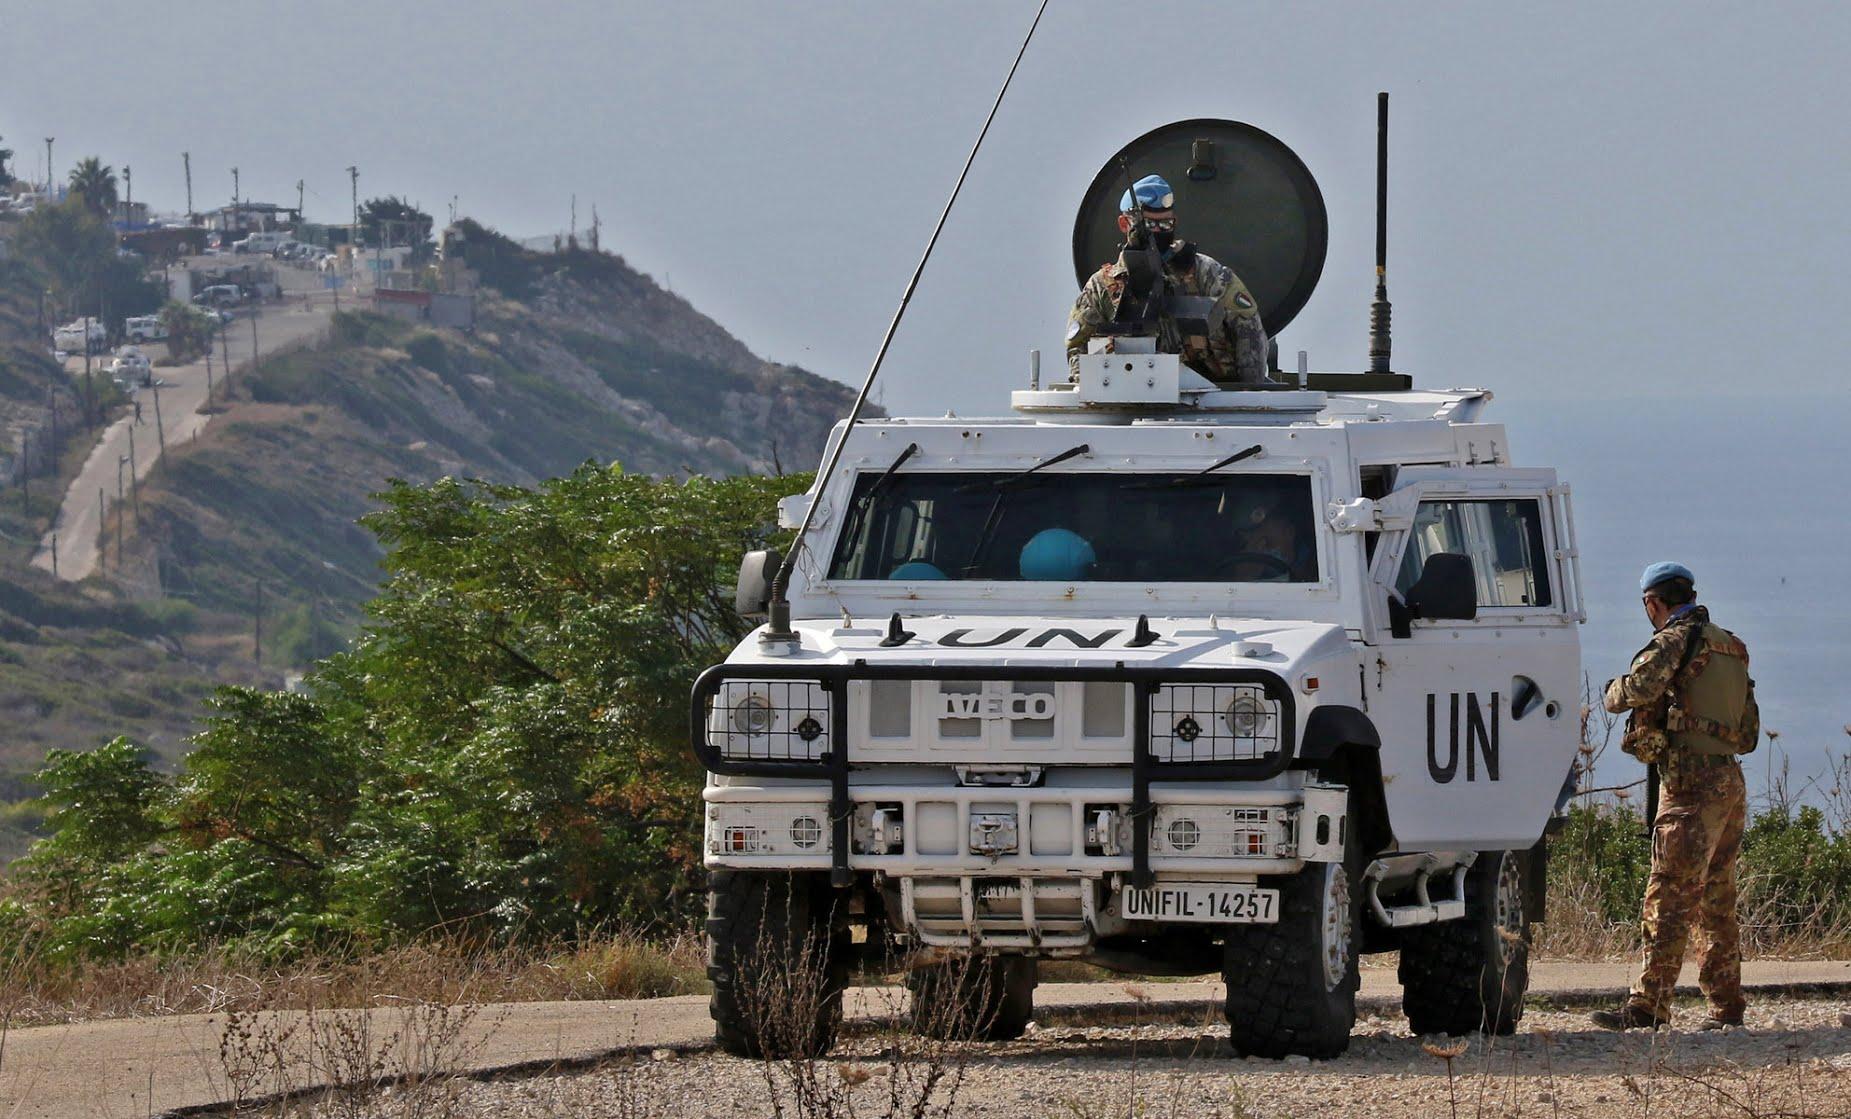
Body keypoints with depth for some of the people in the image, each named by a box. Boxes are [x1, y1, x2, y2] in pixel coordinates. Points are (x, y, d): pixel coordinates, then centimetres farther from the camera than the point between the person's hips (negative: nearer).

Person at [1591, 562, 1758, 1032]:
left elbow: (1639, 687, -21)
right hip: (1731, 783, 9)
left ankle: (1648, 1006, -15)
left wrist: (1615, 693, 0)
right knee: (1716, 902, 13)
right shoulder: (1731, 650, 20)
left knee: (1669, 899, -11)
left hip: (1692, 784, -9)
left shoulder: (1677, 640, -6)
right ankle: (1726, 1005, 13)